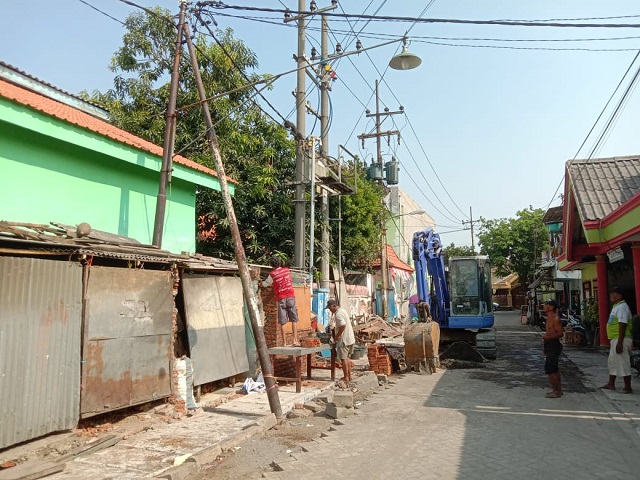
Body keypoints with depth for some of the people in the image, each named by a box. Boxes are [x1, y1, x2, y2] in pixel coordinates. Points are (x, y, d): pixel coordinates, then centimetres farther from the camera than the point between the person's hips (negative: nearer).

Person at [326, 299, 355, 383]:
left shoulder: (338, 314, -16)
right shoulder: (343, 310, 14)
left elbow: (343, 325, -26)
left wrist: (336, 336, -17)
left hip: (344, 339, -10)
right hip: (350, 338, 10)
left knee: (343, 358, -1)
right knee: (347, 357, 17)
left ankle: (346, 378, 4)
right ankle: (349, 376, 24)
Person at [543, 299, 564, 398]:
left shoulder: (555, 319, -17)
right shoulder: (549, 318, 13)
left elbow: (560, 333, -22)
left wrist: (548, 337, -35)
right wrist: (545, 346, 22)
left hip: (553, 346, -10)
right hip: (550, 346, 10)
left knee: (549, 369, -8)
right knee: (554, 369, 16)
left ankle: (556, 391, -2)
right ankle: (558, 389, 25)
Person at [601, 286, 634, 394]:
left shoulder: (622, 307, -17)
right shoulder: (616, 306, 15)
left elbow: (623, 325, -23)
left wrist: (620, 342, -25)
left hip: (621, 340, -11)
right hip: (615, 339, 11)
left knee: (623, 363, -3)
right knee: (612, 362, 17)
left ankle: (628, 387, 6)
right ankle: (611, 384, 26)